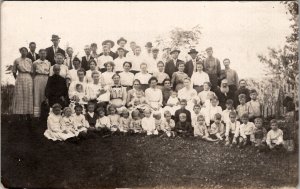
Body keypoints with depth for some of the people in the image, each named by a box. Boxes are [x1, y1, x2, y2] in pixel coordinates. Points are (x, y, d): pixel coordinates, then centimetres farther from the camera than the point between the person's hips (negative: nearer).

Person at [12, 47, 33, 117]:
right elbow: (14, 72, 9)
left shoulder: (29, 60, 9)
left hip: (29, 79, 2)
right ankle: (21, 115, -2)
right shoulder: (17, 60, 4)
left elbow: (32, 71, 11)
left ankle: (28, 114, 5)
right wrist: (17, 78, 9)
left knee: (28, 96, 0)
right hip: (20, 79, -2)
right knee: (20, 96, -4)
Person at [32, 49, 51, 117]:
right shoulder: (35, 63, 4)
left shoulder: (48, 63, 10)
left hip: (46, 79, 2)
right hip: (38, 79, -2)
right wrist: (34, 80, -3)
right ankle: (37, 114, -5)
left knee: (46, 96, 0)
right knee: (37, 95, -5)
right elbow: (33, 73, 7)